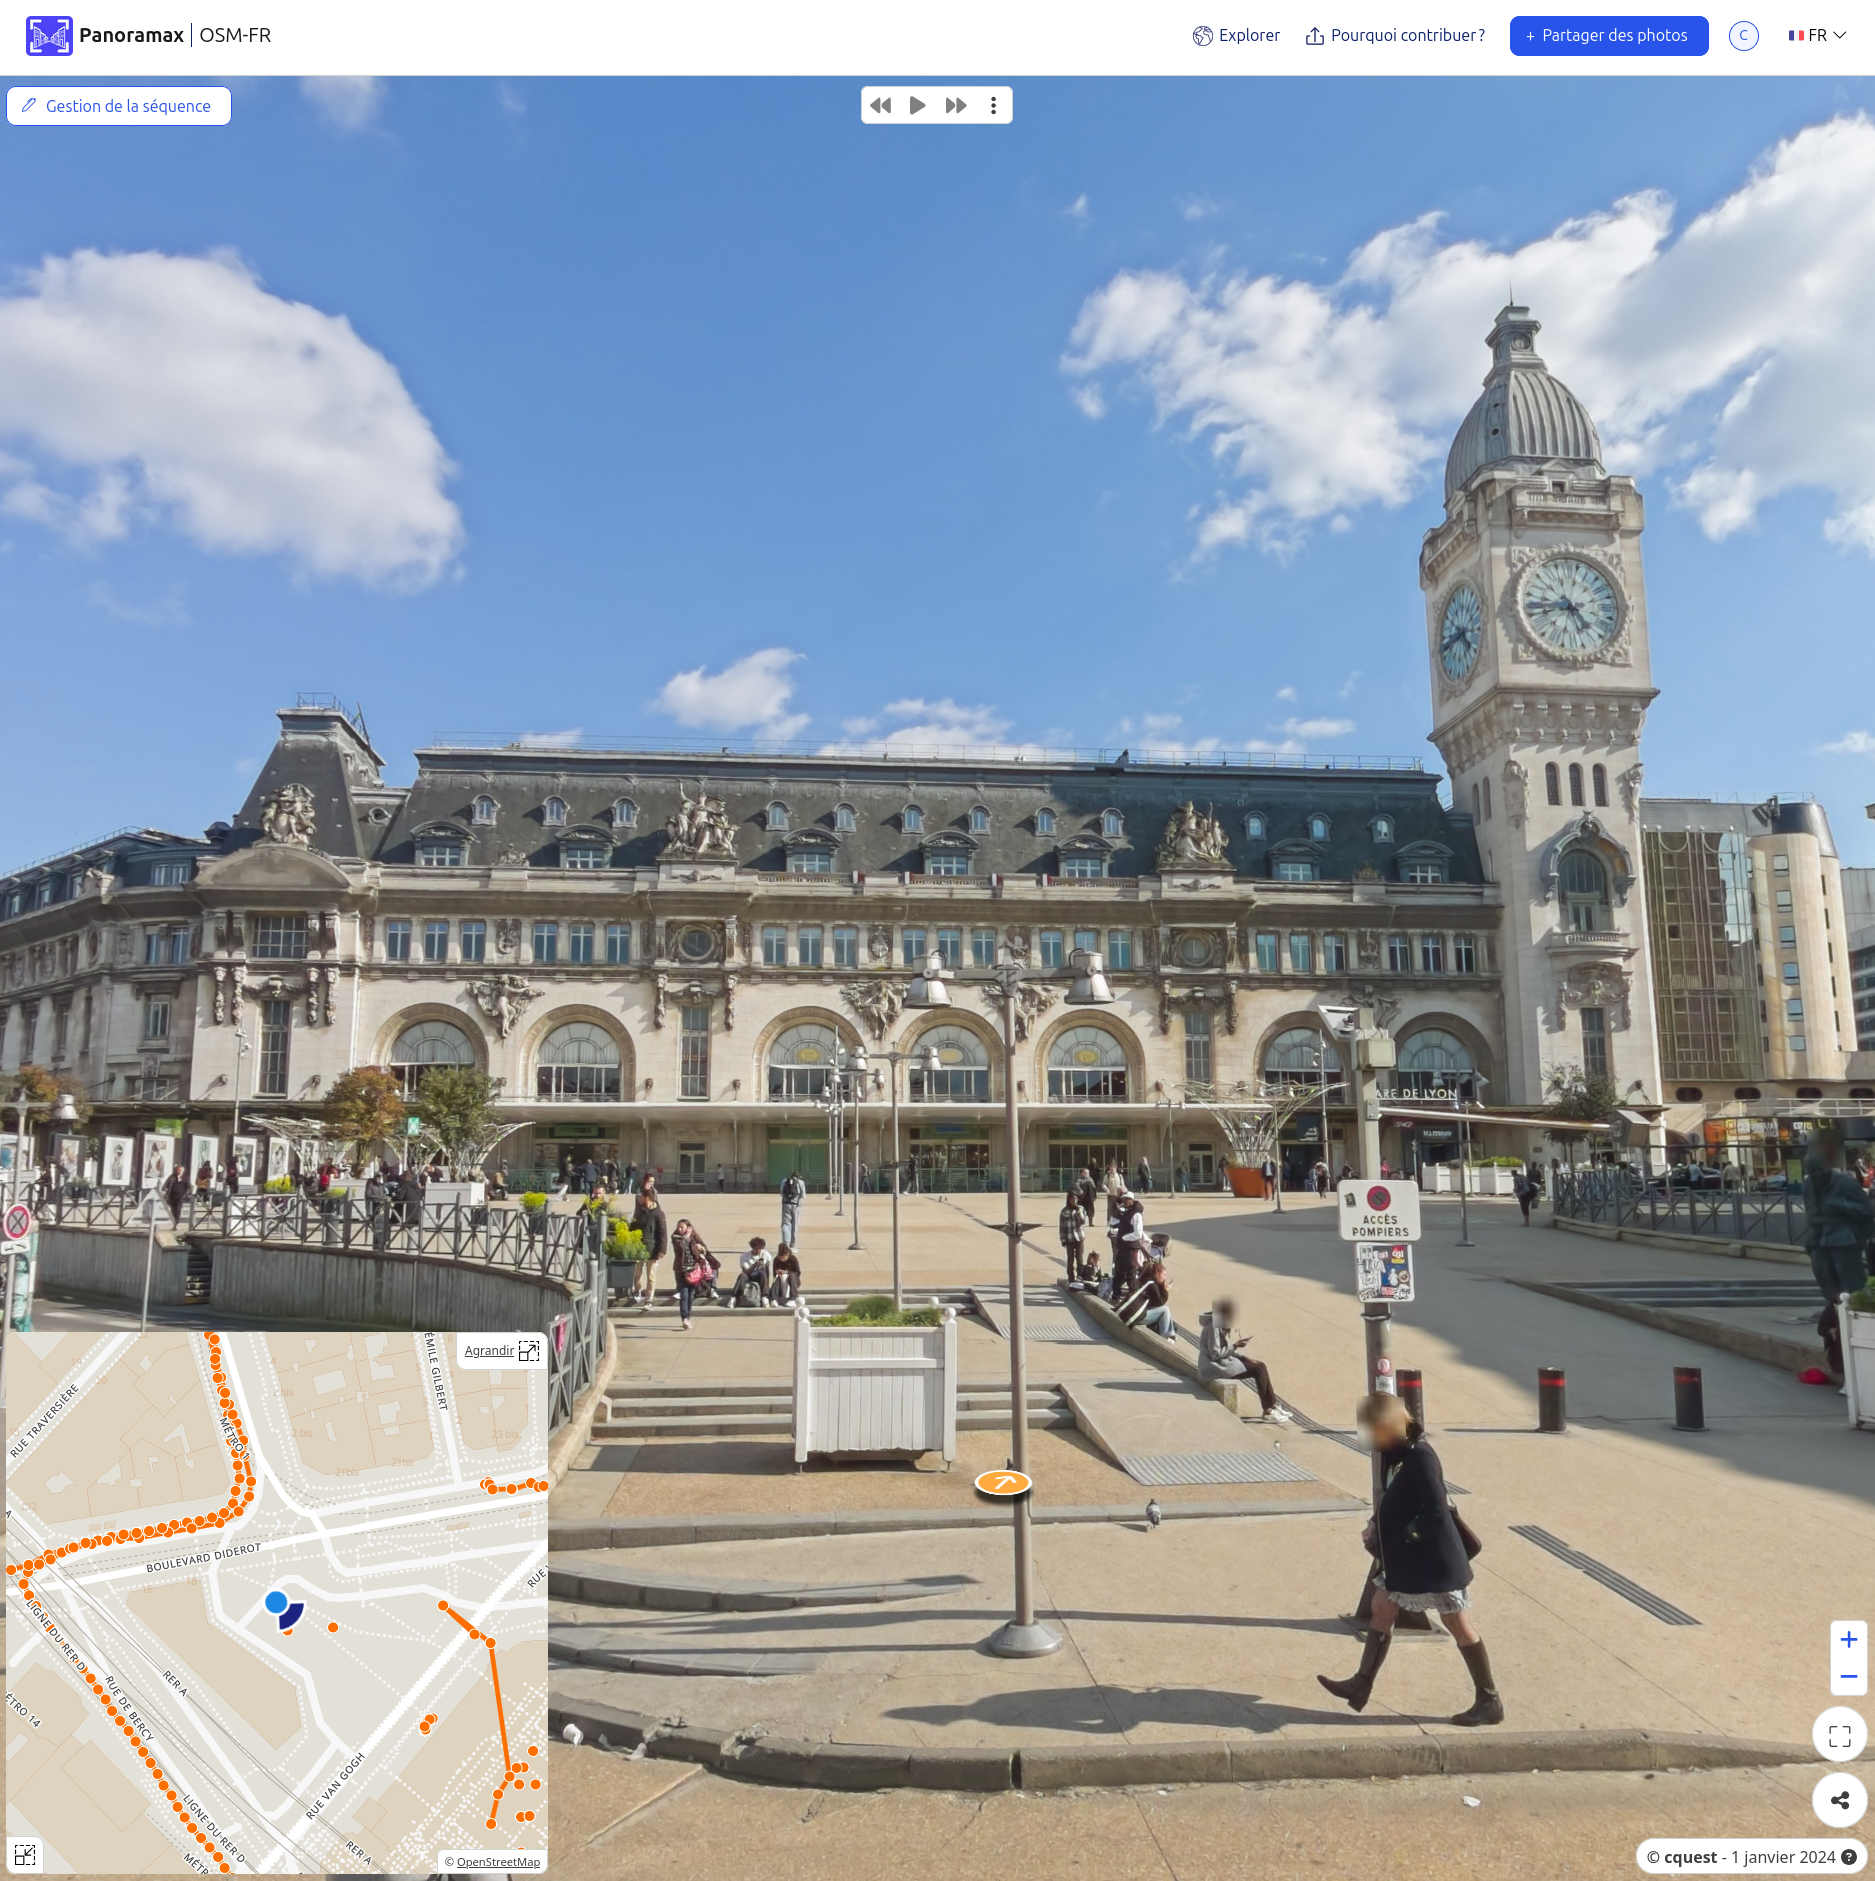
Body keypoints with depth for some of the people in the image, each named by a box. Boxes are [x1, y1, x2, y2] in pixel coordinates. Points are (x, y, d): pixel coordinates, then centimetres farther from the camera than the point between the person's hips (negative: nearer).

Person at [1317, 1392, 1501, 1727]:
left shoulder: (1420, 1457, -26)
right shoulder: (1393, 1453, 2)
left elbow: (1437, 1515, -26)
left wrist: (1400, 1536, -21)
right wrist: (1377, 1525, 0)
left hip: (1435, 1559, -9)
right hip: (1402, 1558, 9)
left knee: (1458, 1625, 4)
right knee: (1382, 1610, 13)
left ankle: (1489, 1702, 19)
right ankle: (1361, 1685, 22)